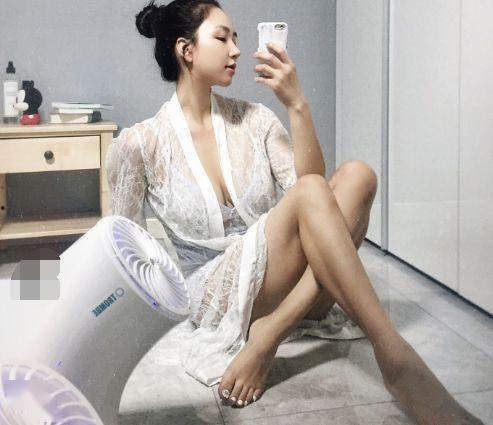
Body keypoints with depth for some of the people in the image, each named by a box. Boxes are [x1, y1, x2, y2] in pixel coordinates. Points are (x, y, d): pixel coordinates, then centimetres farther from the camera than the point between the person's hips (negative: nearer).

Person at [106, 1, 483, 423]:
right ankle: (396, 360, -31)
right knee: (309, 192, -30)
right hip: (213, 296, -5)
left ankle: (269, 335, -26)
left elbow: (317, 192, -6)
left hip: (284, 284, 5)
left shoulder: (254, 118, 7)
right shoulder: (138, 144, -4)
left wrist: (298, 106, -14)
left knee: (356, 175, -20)